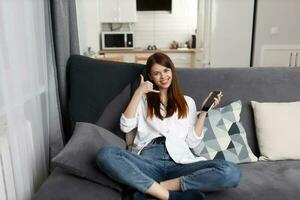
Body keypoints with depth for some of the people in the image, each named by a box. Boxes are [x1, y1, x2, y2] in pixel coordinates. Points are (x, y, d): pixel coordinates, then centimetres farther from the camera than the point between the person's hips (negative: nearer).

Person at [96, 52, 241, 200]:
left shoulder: (187, 102, 22)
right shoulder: (143, 99, 21)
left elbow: (193, 141, 13)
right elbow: (125, 126, 3)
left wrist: (204, 111, 7)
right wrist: (138, 92, 4)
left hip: (179, 163, 1)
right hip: (147, 161, 0)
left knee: (231, 172, -27)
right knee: (105, 154, -31)